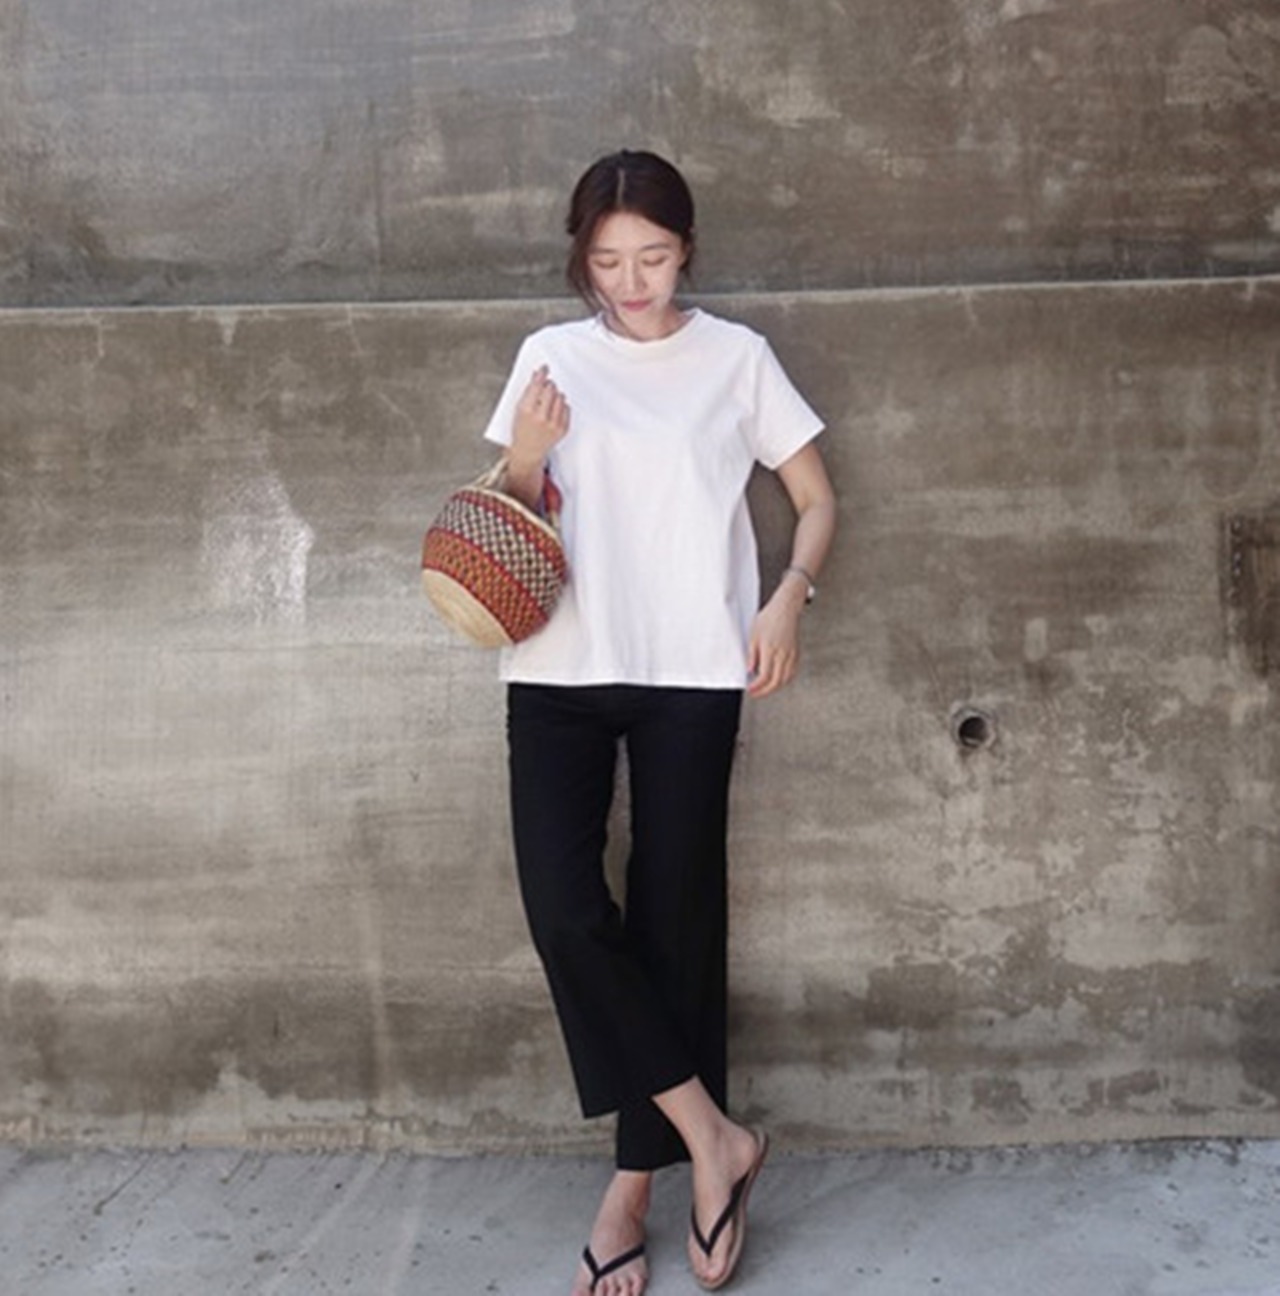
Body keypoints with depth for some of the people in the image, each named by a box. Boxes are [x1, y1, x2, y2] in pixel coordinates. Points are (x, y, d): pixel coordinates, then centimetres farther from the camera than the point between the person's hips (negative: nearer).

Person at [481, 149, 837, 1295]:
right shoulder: (551, 357, 10)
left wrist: (789, 598, -9)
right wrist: (526, 457, -8)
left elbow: (816, 498, 9)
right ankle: (711, 1137, 7)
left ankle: (636, 1184, 18)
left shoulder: (736, 355, 6)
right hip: (560, 669, 2)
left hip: (693, 672, -1)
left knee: (674, 915, 2)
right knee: (563, 908, -10)